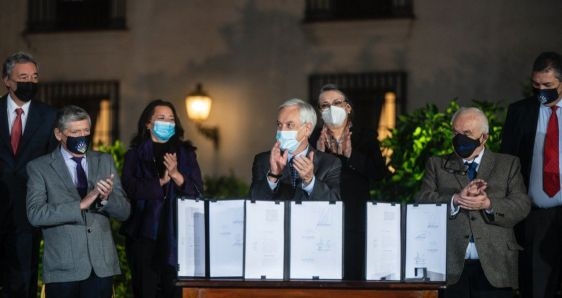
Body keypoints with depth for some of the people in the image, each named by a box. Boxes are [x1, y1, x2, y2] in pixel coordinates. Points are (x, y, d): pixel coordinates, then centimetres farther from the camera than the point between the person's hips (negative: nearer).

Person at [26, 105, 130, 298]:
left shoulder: (105, 162, 11)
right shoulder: (39, 167, 0)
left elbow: (124, 212, 7)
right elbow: (35, 214, -13)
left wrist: (106, 198, -14)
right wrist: (80, 205, -20)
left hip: (101, 267, 3)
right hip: (63, 269, -3)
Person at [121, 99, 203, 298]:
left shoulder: (186, 153, 14)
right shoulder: (135, 154, 9)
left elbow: (197, 191, 4)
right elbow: (130, 188, -6)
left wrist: (176, 174, -12)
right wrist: (161, 182, -13)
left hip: (177, 235, 1)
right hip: (145, 235, -1)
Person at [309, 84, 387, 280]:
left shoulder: (366, 137, 9)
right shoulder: (312, 138, 10)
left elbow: (380, 173, -4)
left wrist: (351, 155, -11)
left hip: (355, 220, 0)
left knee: (353, 276, -2)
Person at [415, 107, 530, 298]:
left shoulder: (508, 164, 13)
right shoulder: (437, 165, 15)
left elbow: (522, 206, 1)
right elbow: (421, 201, -1)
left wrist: (489, 204, -16)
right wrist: (456, 199, -17)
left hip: (494, 268, 0)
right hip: (451, 267, 0)